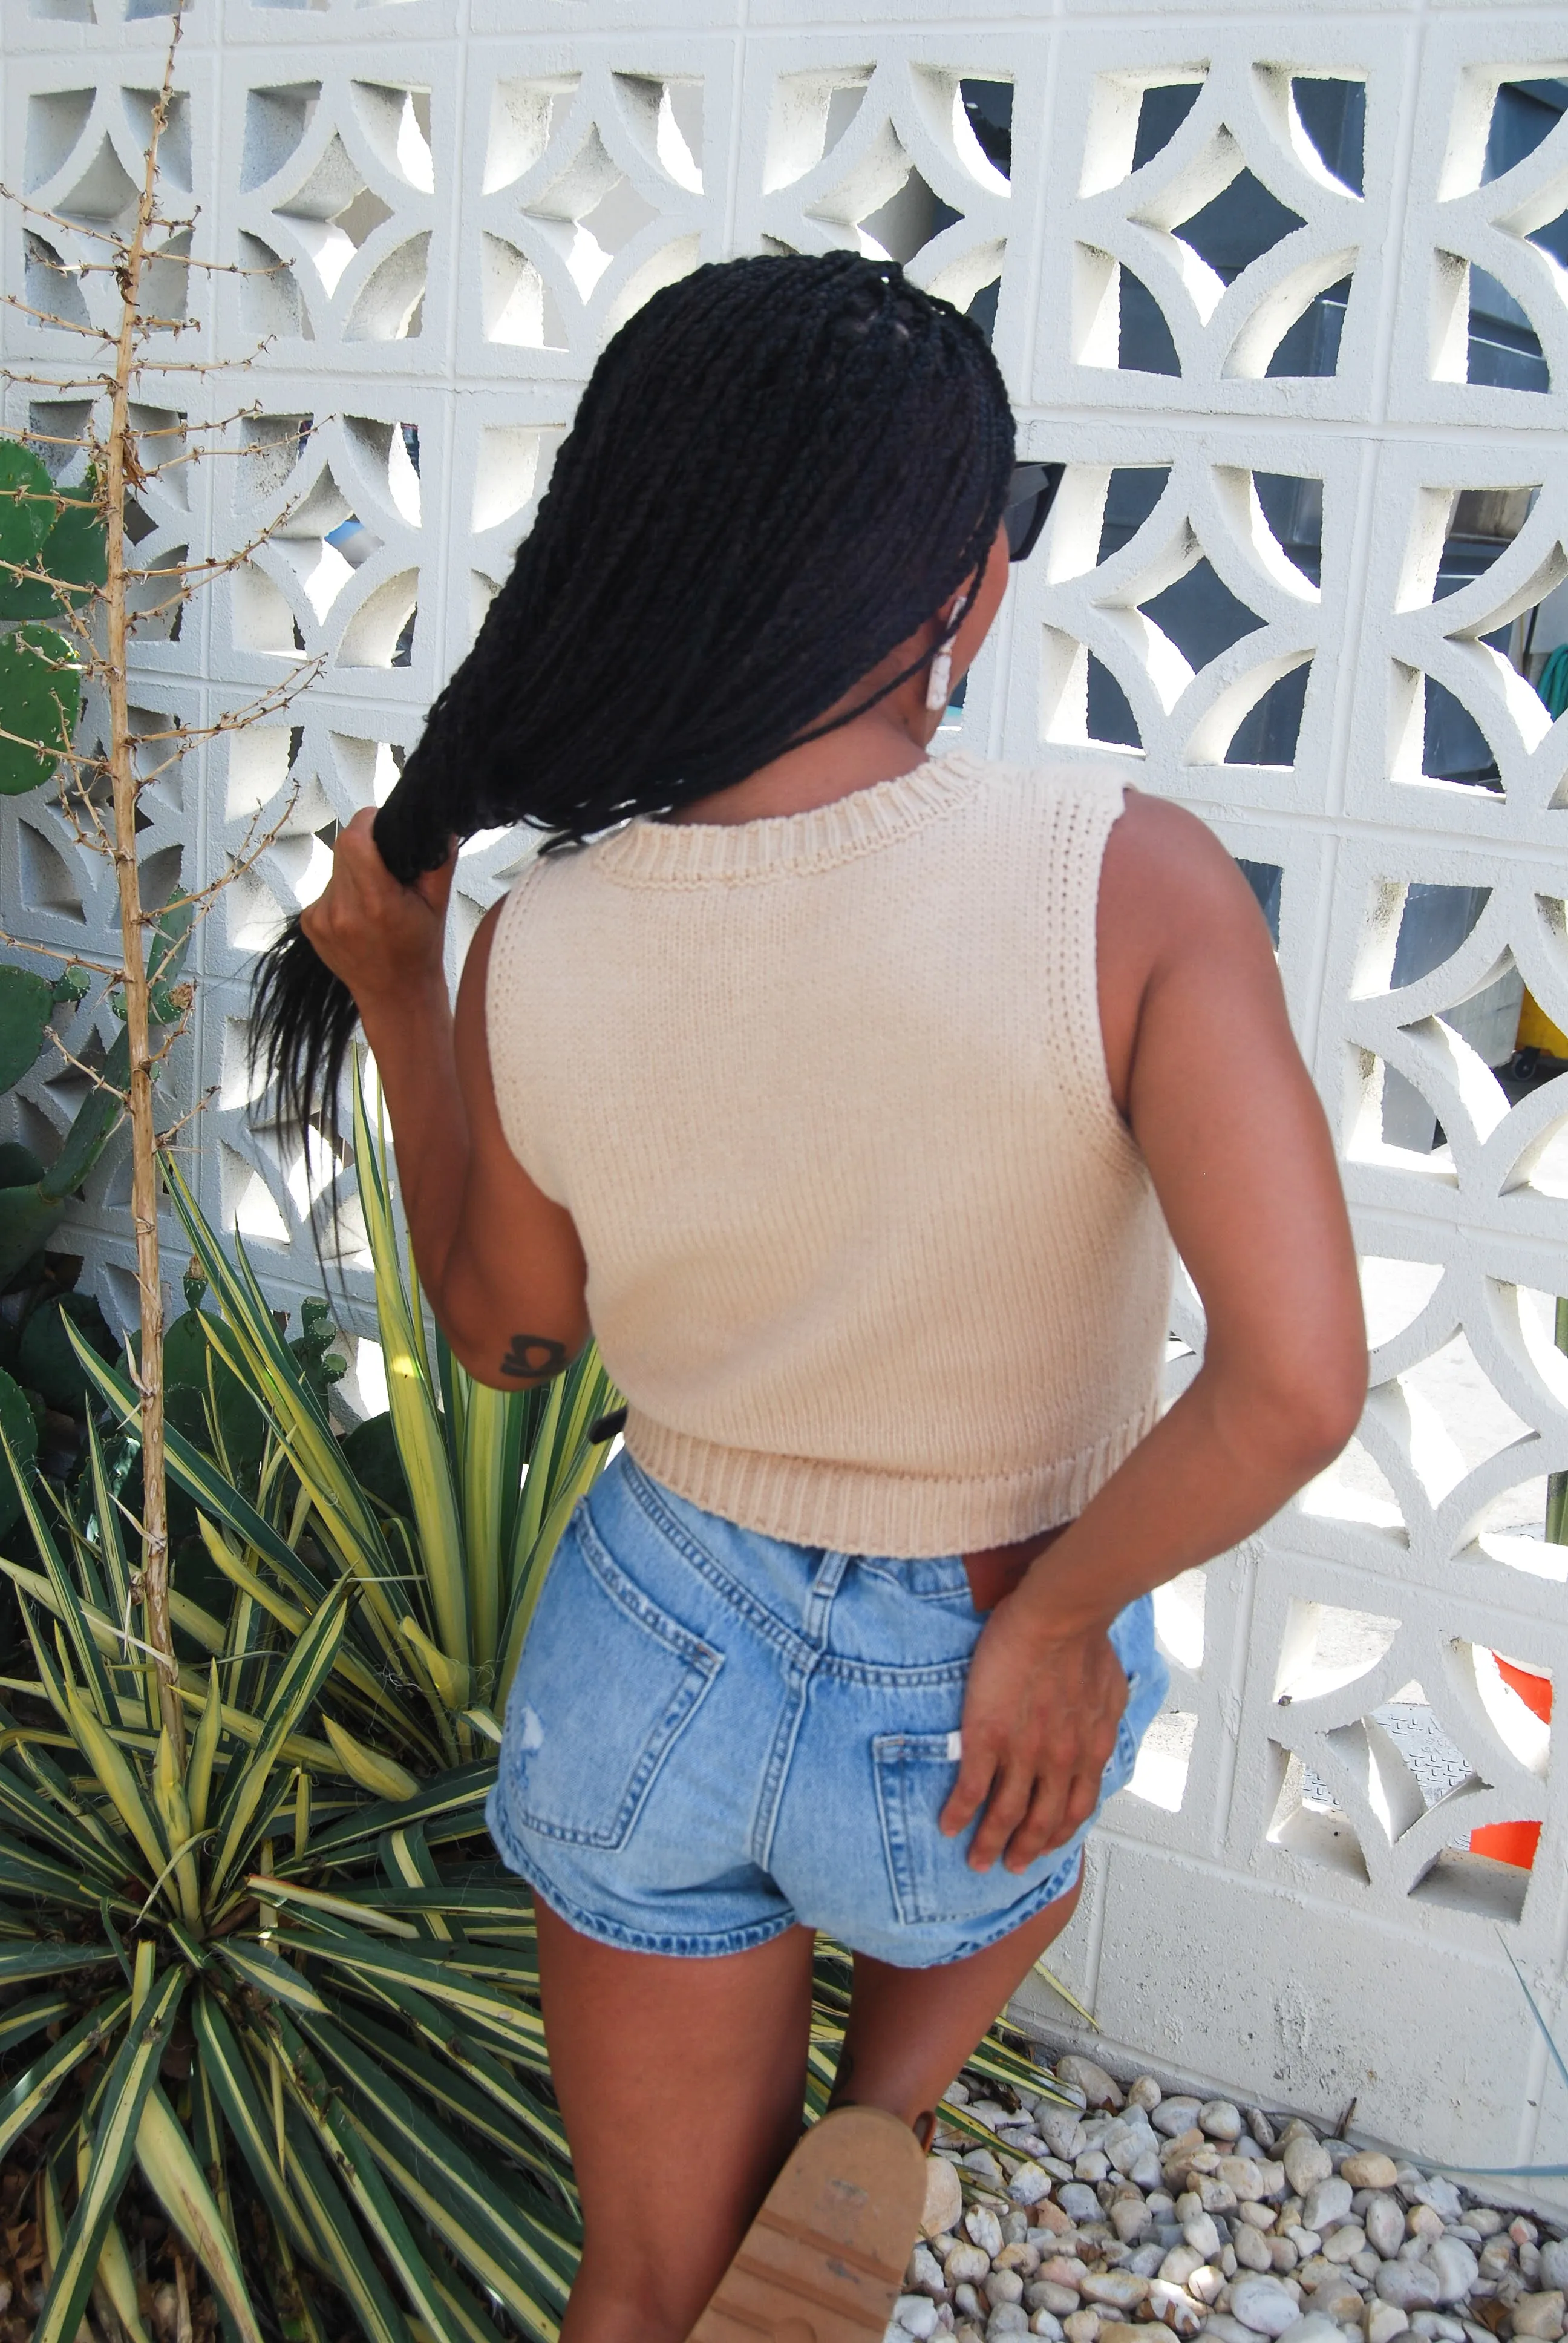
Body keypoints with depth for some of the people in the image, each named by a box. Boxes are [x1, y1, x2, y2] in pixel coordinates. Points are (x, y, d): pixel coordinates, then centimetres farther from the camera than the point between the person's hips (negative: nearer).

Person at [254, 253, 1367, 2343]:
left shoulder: (531, 961, -16)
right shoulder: (1127, 885, -24)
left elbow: (506, 1339, 2)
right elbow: (1297, 1384, -29)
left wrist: (394, 999, 8)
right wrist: (1052, 1624, -13)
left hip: (656, 1663, 2)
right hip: (975, 1692, -1)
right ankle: (876, 2134, 15)